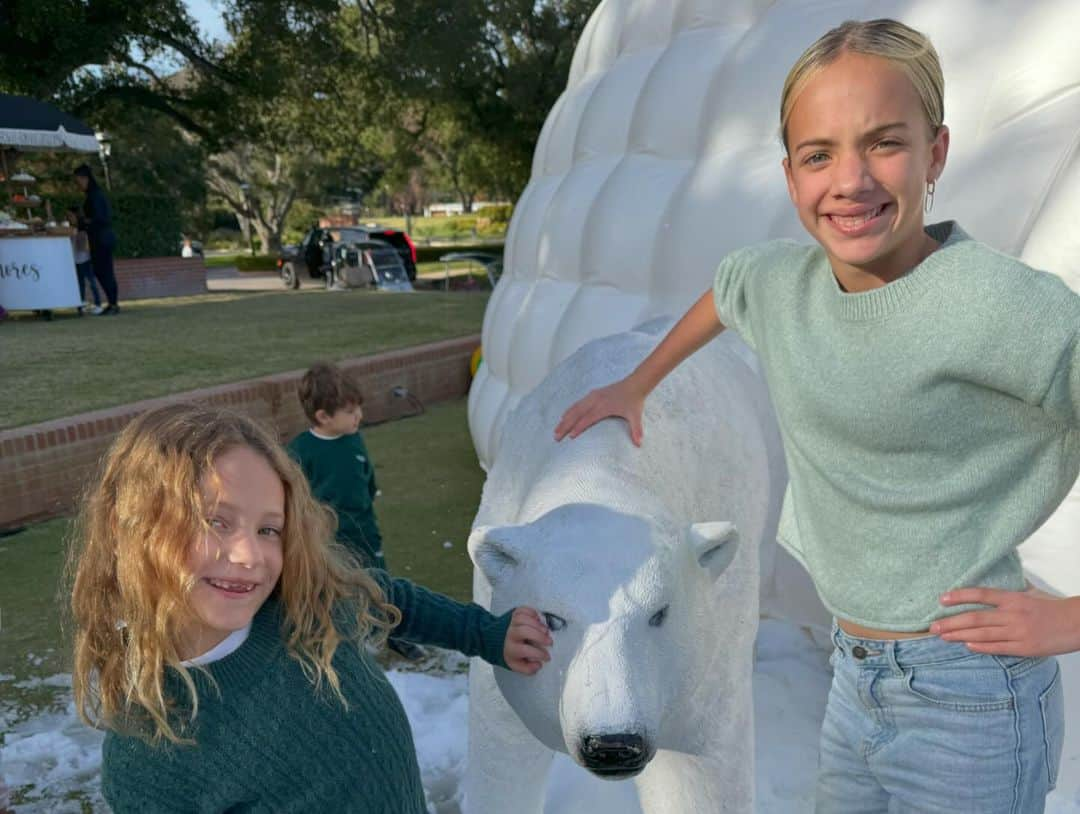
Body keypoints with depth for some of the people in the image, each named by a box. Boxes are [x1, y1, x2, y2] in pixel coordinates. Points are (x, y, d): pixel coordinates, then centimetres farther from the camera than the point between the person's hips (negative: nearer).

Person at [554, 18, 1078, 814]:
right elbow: (720, 294, 19)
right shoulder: (778, 282, -4)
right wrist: (636, 385, 27)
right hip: (856, 674, 6)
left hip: (966, 695, -6)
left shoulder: (1005, 305, -25)